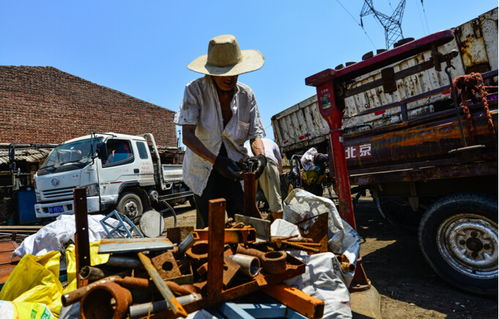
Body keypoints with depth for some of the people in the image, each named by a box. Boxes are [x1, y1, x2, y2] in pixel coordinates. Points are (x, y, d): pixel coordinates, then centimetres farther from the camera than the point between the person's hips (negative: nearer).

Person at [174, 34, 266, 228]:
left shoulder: (246, 95, -2)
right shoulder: (195, 90, -12)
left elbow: (255, 133, 0)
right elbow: (187, 136, -19)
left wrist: (259, 156, -22)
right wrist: (216, 160, -32)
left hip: (236, 168, 3)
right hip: (204, 170, -2)